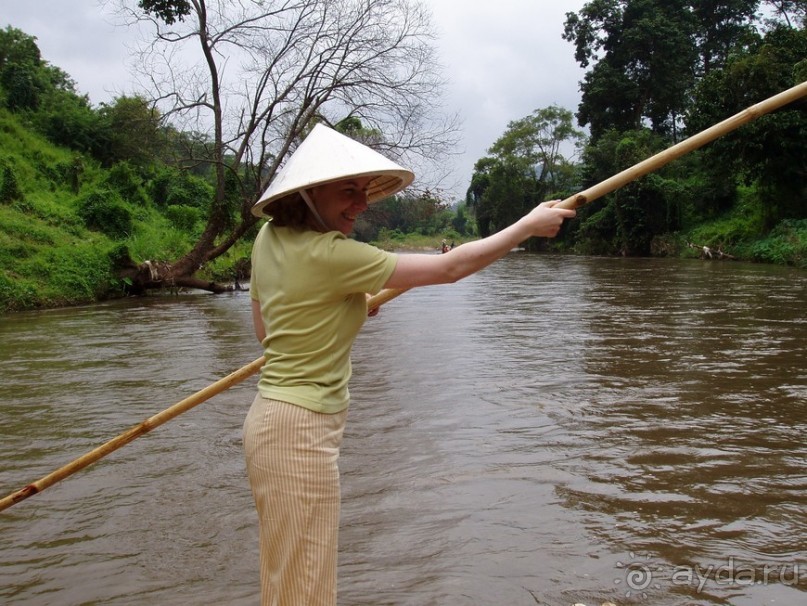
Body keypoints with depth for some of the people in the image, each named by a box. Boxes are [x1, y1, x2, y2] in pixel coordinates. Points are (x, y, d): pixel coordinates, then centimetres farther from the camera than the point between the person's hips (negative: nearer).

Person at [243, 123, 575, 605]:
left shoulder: (271, 238, 5)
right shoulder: (330, 254, -22)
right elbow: (450, 267, -17)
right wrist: (528, 226, -6)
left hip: (275, 418, 10)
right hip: (302, 431, -9)